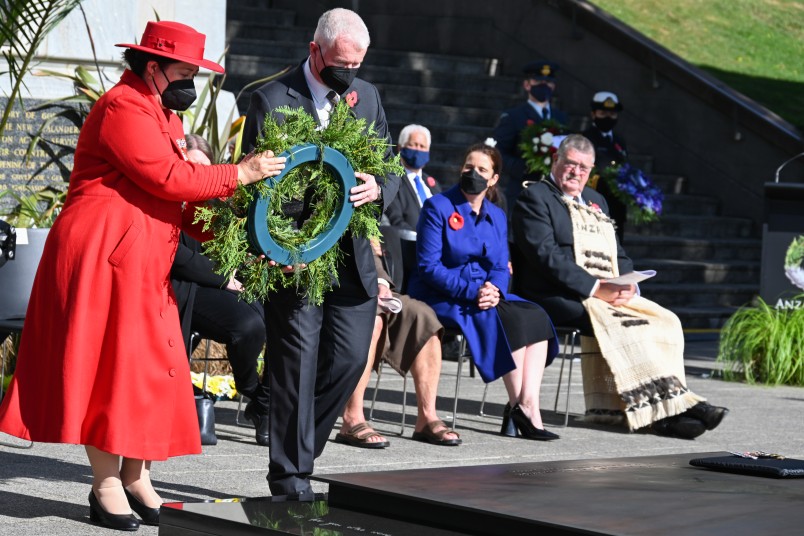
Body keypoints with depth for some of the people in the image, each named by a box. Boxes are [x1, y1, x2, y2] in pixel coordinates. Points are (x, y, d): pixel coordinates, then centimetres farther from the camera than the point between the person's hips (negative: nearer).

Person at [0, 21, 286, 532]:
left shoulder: (164, 115, 19)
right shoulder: (124, 108, -13)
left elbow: (175, 197, 15)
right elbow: (169, 179, -21)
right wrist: (240, 173, -13)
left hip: (144, 262, 10)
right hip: (103, 255, -10)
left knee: (149, 368, 8)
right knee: (109, 366, -5)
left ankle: (136, 477, 14)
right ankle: (106, 485, 1)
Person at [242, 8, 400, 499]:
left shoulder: (367, 96, 12)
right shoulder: (273, 99, -6)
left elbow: (391, 167, 13)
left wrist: (378, 188, -13)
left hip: (353, 257, 5)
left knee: (350, 360, 5)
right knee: (298, 361, -2)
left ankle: (296, 448, 23)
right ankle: (290, 474, 8)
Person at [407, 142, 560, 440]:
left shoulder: (497, 216, 15)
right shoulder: (438, 207, -4)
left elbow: (501, 267, 10)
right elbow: (429, 266, -12)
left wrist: (494, 290, -14)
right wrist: (471, 292, -22)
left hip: (485, 295, 6)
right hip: (441, 298, -6)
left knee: (536, 315, -20)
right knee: (510, 319, -29)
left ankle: (529, 404, -30)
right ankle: (517, 406, -21)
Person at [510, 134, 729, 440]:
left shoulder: (595, 201, 26)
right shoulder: (535, 197, 0)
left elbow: (618, 255, 23)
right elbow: (545, 254, -13)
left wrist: (627, 284, -1)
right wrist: (594, 287, -20)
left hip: (611, 294, 8)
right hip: (559, 297, -8)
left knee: (666, 321, -15)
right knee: (620, 326, -31)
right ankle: (665, 408, -28)